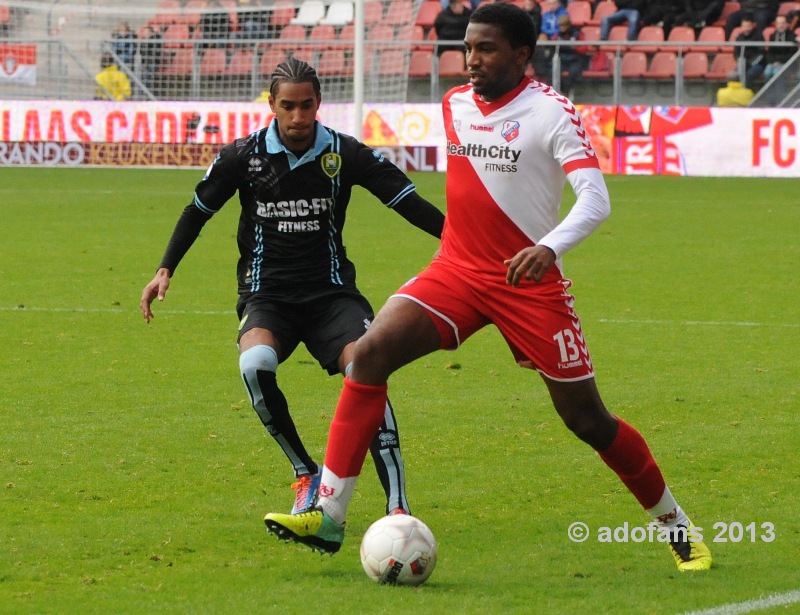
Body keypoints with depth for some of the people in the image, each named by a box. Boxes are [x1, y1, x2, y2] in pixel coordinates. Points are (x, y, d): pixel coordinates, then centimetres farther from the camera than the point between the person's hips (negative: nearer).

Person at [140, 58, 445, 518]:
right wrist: (166, 270, 8)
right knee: (255, 365, -33)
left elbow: (408, 201, -3)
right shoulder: (244, 156, -2)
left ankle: (398, 507, -26)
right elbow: (199, 211, 13)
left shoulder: (345, 154, -3)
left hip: (331, 291, 0)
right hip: (267, 294, 0)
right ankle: (306, 476, -12)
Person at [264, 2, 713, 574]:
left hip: (529, 281, -5)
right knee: (370, 353, -17)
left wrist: (550, 246, -41)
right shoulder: (454, 104, 7)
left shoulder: (550, 112, -13)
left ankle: (675, 524, 21)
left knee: (586, 418, -1)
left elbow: (595, 199, -24)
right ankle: (328, 516, -17)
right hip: (456, 270, 5)